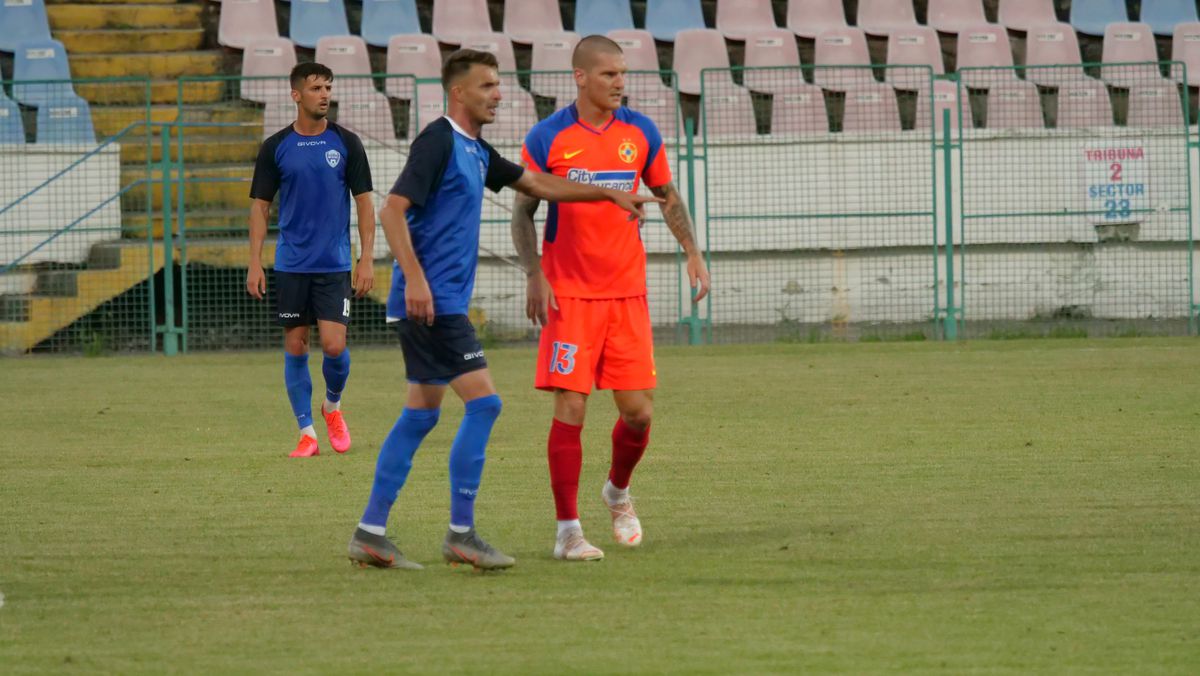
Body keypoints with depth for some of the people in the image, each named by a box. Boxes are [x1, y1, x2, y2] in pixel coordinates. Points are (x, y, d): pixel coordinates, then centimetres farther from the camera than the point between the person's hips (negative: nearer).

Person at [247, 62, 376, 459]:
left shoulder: (346, 143, 2)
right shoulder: (276, 147, 3)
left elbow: (364, 202, 4)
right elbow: (260, 205, 6)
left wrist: (367, 259, -3)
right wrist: (255, 263, -1)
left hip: (335, 264, -1)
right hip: (291, 265, 1)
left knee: (334, 345, -11)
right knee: (295, 348, 1)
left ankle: (332, 407, 18)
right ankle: (307, 433, 11)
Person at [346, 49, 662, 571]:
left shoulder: (476, 151, 17)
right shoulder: (438, 142, -11)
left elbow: (536, 184, 28)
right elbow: (392, 210, -18)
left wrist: (610, 194, 26)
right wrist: (414, 278, -26)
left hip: (442, 302, 10)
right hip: (431, 301, -10)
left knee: (421, 414, 11)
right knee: (483, 402, -12)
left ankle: (370, 533, 12)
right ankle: (461, 534, -9)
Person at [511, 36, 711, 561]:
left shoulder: (640, 133, 5)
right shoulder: (547, 138, -4)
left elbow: (666, 196, 17)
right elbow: (523, 211, 1)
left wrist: (692, 253, 7)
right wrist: (535, 276, -10)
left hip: (627, 293, 3)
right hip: (569, 295, -3)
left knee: (638, 412, 1)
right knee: (570, 409, -8)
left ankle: (618, 492, 31)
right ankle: (568, 532, -2)